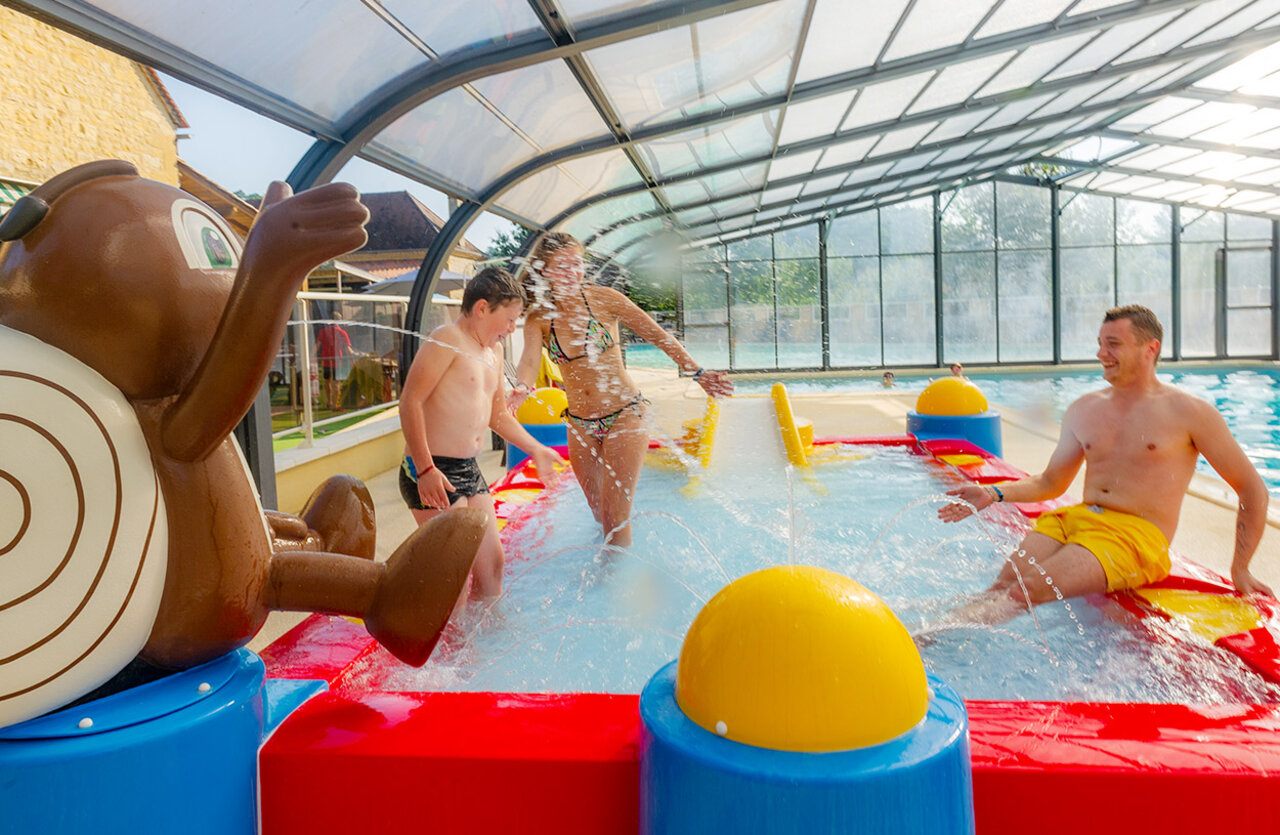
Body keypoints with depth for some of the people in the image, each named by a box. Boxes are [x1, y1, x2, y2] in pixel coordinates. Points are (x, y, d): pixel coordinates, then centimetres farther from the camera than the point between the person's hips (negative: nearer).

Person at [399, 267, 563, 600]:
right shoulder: (447, 339, -10)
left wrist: (536, 449, 26)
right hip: (432, 473, -9)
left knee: (492, 563, 14)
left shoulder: (494, 351, 17)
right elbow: (410, 401, -18)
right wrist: (426, 469, -24)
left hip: (470, 471, 9)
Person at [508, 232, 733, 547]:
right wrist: (520, 389, -41)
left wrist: (698, 373, -12)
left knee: (615, 518, -9)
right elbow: (530, 361, -17)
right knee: (600, 514, 16)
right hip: (580, 426, 3)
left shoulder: (603, 299, -8)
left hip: (624, 415, -3)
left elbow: (658, 335, -6)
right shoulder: (539, 317, -2)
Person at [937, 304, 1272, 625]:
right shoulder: (1084, 410, 15)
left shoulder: (1190, 413, 2)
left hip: (1137, 535, -5)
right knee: (1003, 585, -25)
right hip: (1075, 517, 5)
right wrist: (994, 494, 3)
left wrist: (1240, 570, 5)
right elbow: (1051, 482, 22)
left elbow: (1252, 488, 8)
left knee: (1027, 590, -31)